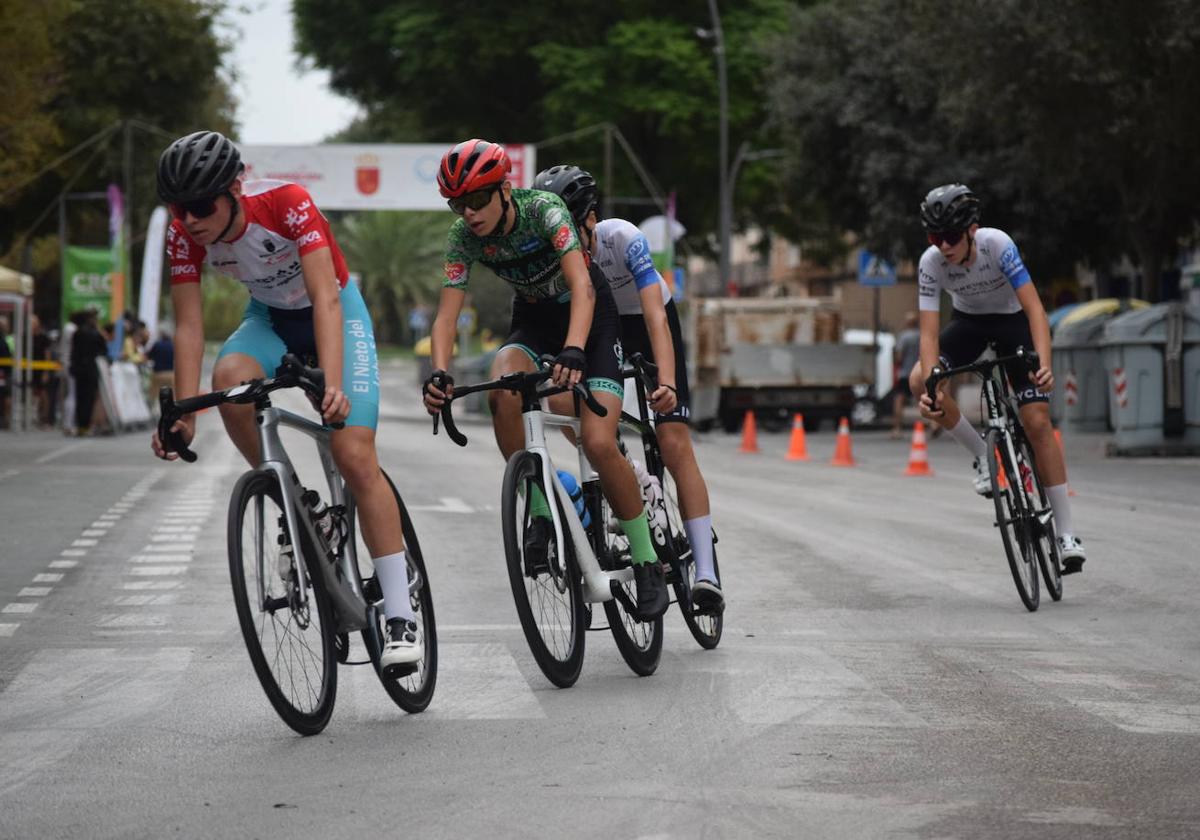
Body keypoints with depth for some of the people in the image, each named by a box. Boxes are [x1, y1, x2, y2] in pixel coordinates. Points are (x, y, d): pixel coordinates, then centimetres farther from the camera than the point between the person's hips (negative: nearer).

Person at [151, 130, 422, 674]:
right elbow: (188, 326, -18)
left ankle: (401, 615, -13)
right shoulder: (184, 234, -20)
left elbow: (325, 298, -38)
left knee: (355, 458, -18)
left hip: (334, 314, -4)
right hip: (269, 318, 4)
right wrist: (183, 413, -29)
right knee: (230, 377, -33)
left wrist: (332, 383, -51)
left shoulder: (287, 203, -32)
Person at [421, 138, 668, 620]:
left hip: (590, 314, -4)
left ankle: (647, 563, -3)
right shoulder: (463, 236, -16)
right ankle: (540, 513, -15)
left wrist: (573, 352, -55)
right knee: (502, 391, -31)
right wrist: (438, 373, -38)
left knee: (598, 443, -19)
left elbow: (582, 287, -38)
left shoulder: (543, 210, -29)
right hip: (533, 319, 4)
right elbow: (447, 313, -19)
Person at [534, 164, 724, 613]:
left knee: (674, 444, -15)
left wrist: (667, 384, -54)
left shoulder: (623, 238, -34)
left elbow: (655, 317, -41)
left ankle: (706, 572, -19)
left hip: (649, 322, -4)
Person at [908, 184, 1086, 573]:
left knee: (1037, 421, -15)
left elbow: (1034, 309, -36)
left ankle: (1066, 532, -9)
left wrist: (1044, 364, -51)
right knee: (918, 381, -26)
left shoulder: (997, 244, -32)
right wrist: (932, 387, -43)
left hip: (1013, 319, -3)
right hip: (969, 322, 3)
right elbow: (929, 333, -27)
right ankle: (983, 455, -4)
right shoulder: (931, 263, -25)